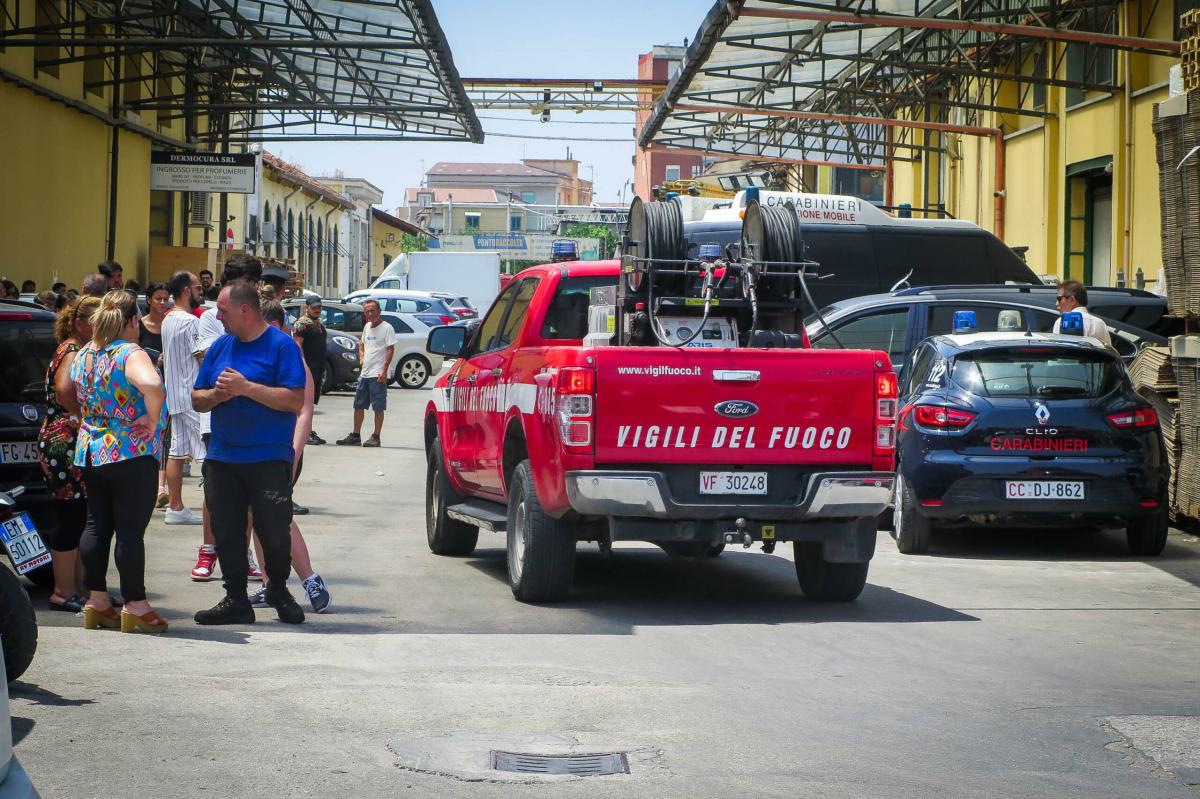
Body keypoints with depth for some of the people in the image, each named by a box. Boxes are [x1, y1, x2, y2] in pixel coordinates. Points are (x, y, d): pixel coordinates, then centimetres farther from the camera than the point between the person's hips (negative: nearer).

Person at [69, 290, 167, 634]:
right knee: (131, 529, -3)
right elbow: (151, 385, -34)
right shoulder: (130, 354, -15)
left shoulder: (82, 354, 8)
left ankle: (96, 601, 18)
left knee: (96, 525, 13)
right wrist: (153, 420, -21)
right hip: (131, 452, -7)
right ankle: (135, 606, 2)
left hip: (89, 449, 7)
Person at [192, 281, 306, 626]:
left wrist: (245, 388, -18)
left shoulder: (281, 345, -6)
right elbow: (197, 399, 15)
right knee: (226, 532, 4)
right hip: (222, 459, 5)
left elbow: (294, 400, -15)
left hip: (269, 459, -5)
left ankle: (278, 590, 20)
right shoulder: (220, 346, 12)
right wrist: (218, 394, -8)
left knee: (274, 531, -4)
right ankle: (235, 600, 13)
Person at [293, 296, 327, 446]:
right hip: (308, 369, -9)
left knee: (313, 401, 12)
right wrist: (304, 365, -24)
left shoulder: (319, 323, 20)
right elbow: (298, 345, -16)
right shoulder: (302, 323, -9)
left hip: (318, 369, 9)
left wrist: (322, 367, 24)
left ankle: (309, 431, 16)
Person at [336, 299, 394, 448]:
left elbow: (391, 349, -12)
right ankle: (355, 436, 18)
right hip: (364, 373, 8)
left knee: (378, 407, -3)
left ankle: (376, 437, 1)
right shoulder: (367, 327, 15)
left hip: (378, 374, -8)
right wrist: (361, 357, 8)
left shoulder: (386, 328, -8)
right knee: (358, 405, 11)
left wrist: (384, 370, -18)